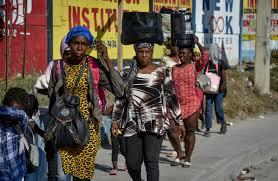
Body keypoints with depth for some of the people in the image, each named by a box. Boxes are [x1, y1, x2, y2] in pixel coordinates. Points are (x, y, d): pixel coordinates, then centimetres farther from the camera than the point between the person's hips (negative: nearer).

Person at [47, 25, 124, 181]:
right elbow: (52, 99, 13)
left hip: (88, 127, -1)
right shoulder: (59, 67, 3)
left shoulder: (96, 66, -3)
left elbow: (119, 91, -15)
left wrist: (107, 60, -17)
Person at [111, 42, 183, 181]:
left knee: (151, 161, -11)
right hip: (132, 123, 3)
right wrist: (115, 121, 9)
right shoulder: (128, 73, 10)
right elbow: (119, 98, 14)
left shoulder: (161, 72, 4)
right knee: (132, 163, 4)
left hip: (154, 123, -2)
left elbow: (172, 97, 7)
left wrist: (179, 121, 6)